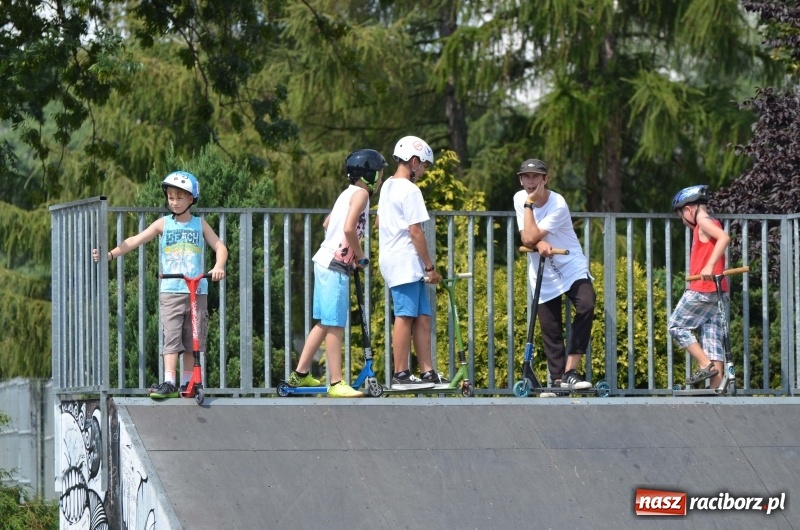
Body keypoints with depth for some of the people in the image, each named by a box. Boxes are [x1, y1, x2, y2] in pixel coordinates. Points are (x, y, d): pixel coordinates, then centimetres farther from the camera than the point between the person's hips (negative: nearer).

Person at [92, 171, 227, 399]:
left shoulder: (200, 224, 10)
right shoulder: (164, 224, 7)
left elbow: (219, 246, 5)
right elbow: (135, 240, 0)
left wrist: (218, 266, -16)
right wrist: (110, 254, -12)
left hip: (197, 291, 1)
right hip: (171, 291, -1)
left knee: (192, 340, 4)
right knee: (171, 338, -10)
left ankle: (187, 384, 12)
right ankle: (170, 383, -15)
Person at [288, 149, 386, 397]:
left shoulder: (348, 193, 18)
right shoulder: (361, 193, -11)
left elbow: (327, 223, 26)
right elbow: (349, 228, -23)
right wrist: (360, 256, -10)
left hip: (326, 262, 10)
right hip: (335, 266, -10)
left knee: (325, 323, 16)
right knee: (335, 325, -8)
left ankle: (300, 374, 21)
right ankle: (336, 383, -8)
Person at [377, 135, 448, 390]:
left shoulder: (387, 186, 17)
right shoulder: (410, 190, -12)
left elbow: (378, 222, 27)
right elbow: (415, 231, -16)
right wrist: (430, 266, -11)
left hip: (391, 260, 10)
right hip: (405, 263, -10)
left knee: (422, 317, 8)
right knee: (405, 317, -8)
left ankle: (427, 372, 6)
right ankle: (401, 375, -7)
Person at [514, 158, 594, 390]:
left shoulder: (558, 204, -19)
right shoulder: (519, 198, -2)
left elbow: (531, 237, -25)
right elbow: (527, 239, -5)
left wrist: (529, 203, -20)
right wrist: (540, 243, -27)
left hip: (572, 269, -4)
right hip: (543, 276, 5)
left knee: (586, 306, -29)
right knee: (550, 330, 3)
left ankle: (570, 372, -30)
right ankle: (557, 381, 13)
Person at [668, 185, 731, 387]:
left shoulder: (703, 222, -6)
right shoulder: (711, 224, 21)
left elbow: (724, 237, -24)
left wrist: (709, 266, -30)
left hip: (702, 289, -9)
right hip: (716, 291, 9)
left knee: (676, 326, -1)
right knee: (712, 336, 4)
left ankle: (706, 365, -10)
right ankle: (717, 388, -1)